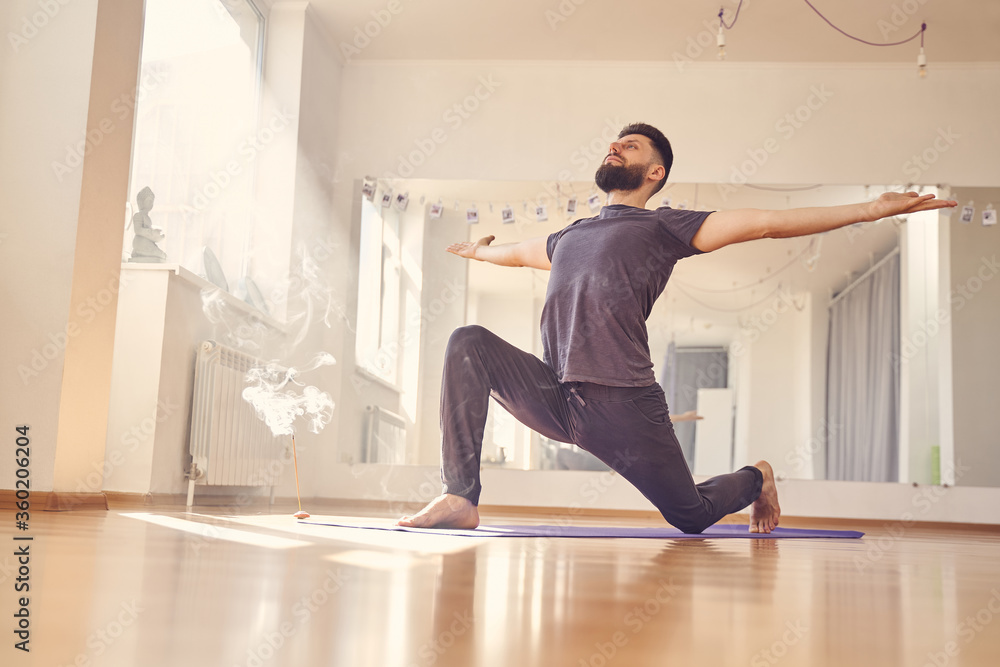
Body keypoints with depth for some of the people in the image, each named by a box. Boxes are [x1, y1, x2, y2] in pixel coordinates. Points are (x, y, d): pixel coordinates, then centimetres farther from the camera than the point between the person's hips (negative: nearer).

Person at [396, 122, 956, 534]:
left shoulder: (665, 226, 6)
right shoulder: (570, 237, 23)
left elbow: (768, 222, -1)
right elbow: (517, 251, 45)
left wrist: (874, 209, -6)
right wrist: (477, 251, 62)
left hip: (625, 404, -4)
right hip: (554, 396, 4)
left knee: (692, 516, 4)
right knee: (469, 344, -15)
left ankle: (756, 478, 40)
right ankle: (461, 499, -16)